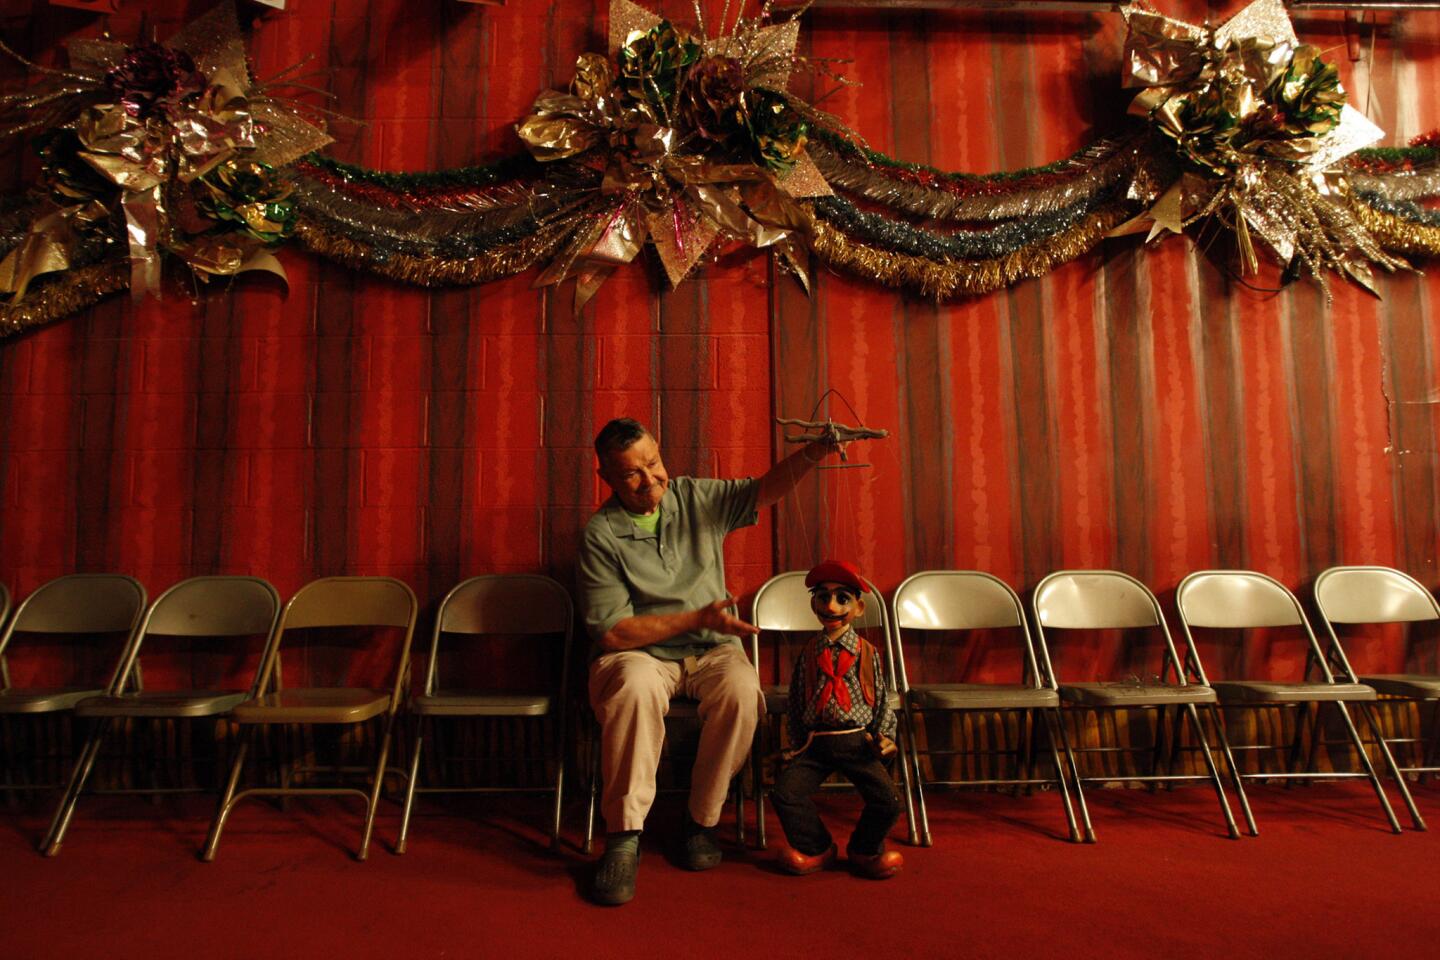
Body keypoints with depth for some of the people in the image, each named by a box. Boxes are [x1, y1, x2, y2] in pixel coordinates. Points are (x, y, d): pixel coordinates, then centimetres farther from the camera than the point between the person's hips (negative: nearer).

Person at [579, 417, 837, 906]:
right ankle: (624, 835, -23)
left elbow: (764, 490, -4)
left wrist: (811, 454, -25)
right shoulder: (601, 534, -9)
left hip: (710, 651, 3)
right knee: (634, 687, -37)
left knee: (742, 690, -30)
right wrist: (698, 617, -18)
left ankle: (701, 819, -10)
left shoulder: (697, 498, 3)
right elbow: (612, 631, -13)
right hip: (638, 652, -2)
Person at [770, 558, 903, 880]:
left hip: (857, 741, -1)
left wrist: (884, 736, -2)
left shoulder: (868, 653, 4)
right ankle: (815, 847, 10)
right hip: (814, 742, 1)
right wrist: (797, 743, 9)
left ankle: (865, 850, 15)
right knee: (786, 791, -17)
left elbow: (882, 699, 11)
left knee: (887, 799, -16)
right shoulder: (808, 653, 7)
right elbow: (796, 702, 15)